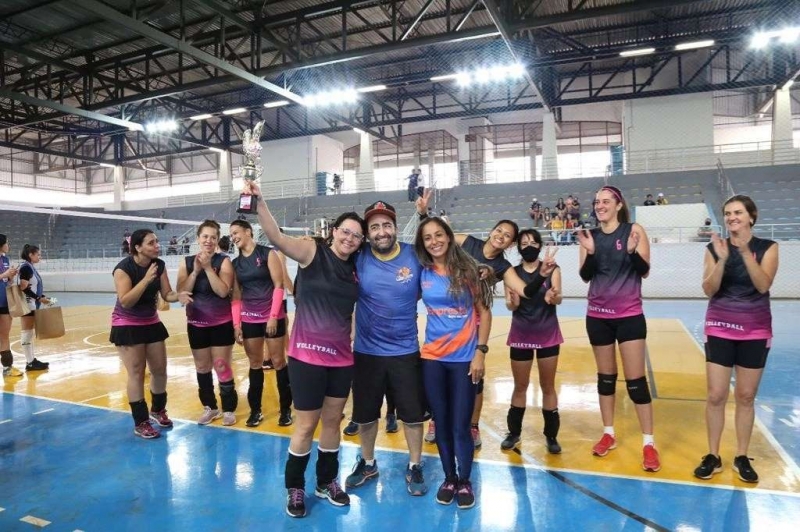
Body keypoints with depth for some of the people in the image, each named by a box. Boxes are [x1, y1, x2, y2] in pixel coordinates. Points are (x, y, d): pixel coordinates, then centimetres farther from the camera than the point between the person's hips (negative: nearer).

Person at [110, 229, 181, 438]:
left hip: (151, 322, 6)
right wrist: (146, 280, -36)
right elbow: (125, 301, -28)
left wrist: (180, 295, -26)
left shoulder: (159, 265, -5)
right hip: (127, 325, -6)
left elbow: (167, 294, -4)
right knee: (136, 373, -4)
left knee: (160, 370, 9)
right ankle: (140, 423, 7)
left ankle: (158, 410, 31)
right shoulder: (124, 268, -21)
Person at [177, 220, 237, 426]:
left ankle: (229, 409, 14)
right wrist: (196, 271, -17)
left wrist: (208, 267, -22)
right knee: (202, 367, 12)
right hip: (196, 324, 4)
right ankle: (210, 407, 28)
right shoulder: (186, 262, 1)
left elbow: (223, 291, -19)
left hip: (221, 323, -3)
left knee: (222, 367, 0)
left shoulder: (224, 261, -8)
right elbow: (181, 292, -8)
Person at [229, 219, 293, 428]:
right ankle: (255, 410, 19)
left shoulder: (268, 253, -5)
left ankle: (285, 409, 13)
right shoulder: (235, 263, 9)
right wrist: (236, 324, 2)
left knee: (278, 361, 2)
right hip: (248, 319, 4)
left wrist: (273, 316, -14)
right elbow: (236, 296, 9)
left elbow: (279, 286, -9)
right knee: (255, 363, 9)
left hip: (272, 316, -4)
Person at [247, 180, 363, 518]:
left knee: (333, 420, 16)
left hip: (342, 357, 5)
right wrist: (259, 203, -39)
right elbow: (277, 238, -25)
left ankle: (327, 482, 35)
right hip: (308, 354, -5)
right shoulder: (312, 252, -8)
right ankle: (295, 488, 28)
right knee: (306, 425, 6)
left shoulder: (355, 269, 6)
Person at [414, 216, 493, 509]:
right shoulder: (423, 272, 1)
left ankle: (465, 482, 25)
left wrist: (480, 352, -8)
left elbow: (484, 311, -4)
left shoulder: (466, 268, -6)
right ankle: (449, 478, 31)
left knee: (461, 425, 2)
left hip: (464, 358, -2)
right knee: (441, 423, 12)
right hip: (432, 358, 3)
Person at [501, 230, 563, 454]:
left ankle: (551, 435, 22)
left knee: (548, 386, 10)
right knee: (520, 386, 11)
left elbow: (558, 298, -17)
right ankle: (514, 432, 25)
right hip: (521, 336, 1)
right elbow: (511, 305, -12)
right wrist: (512, 301, -36)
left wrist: (552, 297, -40)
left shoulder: (552, 269, -5)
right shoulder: (512, 272, -4)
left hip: (547, 336, 0)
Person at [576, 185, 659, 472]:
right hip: (598, 315, 3)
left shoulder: (634, 231, -4)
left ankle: (648, 443, 10)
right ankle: (608, 434, 25)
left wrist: (633, 251, -27)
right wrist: (590, 252, -19)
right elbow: (585, 276, -1)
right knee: (605, 376, 12)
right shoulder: (591, 235, 3)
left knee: (635, 379, -1)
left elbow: (644, 270, -8)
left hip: (629, 315, -3)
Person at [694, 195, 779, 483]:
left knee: (746, 396, 7)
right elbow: (709, 290, -8)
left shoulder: (767, 247, -1)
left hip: (755, 331, 0)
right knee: (716, 395, 0)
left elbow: (763, 285, -16)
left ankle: (742, 457, 20)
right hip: (720, 328, 0)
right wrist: (722, 259, -21)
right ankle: (713, 456, 12)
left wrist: (745, 252, -24)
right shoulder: (715, 248, -1)